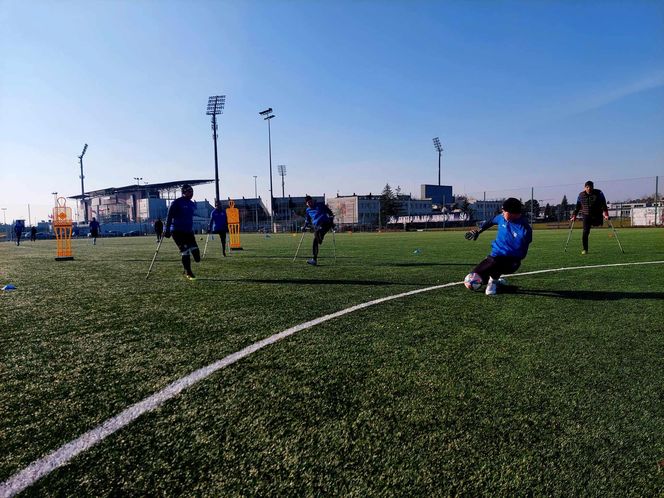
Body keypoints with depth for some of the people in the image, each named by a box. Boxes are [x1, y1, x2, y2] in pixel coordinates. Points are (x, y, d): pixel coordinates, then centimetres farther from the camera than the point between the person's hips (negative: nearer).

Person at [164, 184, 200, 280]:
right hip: (177, 231, -6)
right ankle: (188, 273, 6)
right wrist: (167, 230, -15)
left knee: (196, 255, -5)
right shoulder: (177, 202, -8)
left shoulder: (192, 204, 13)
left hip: (188, 231, 6)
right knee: (185, 252, -10)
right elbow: (169, 216, -11)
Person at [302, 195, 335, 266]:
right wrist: (305, 226, 20)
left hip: (325, 223, -2)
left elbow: (330, 212, 11)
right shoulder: (308, 210, 19)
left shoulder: (320, 205, 6)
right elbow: (307, 220, 35)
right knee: (315, 242, -5)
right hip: (316, 226, 3)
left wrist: (331, 221, 2)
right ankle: (314, 260, -3)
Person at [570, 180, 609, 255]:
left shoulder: (599, 193, -4)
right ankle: (585, 249, 0)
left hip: (597, 215, 0)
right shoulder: (581, 195, 2)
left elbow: (603, 205, -10)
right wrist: (574, 216, 4)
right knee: (585, 232, -8)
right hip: (586, 216, 0)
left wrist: (605, 214, -22)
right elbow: (577, 206, 9)